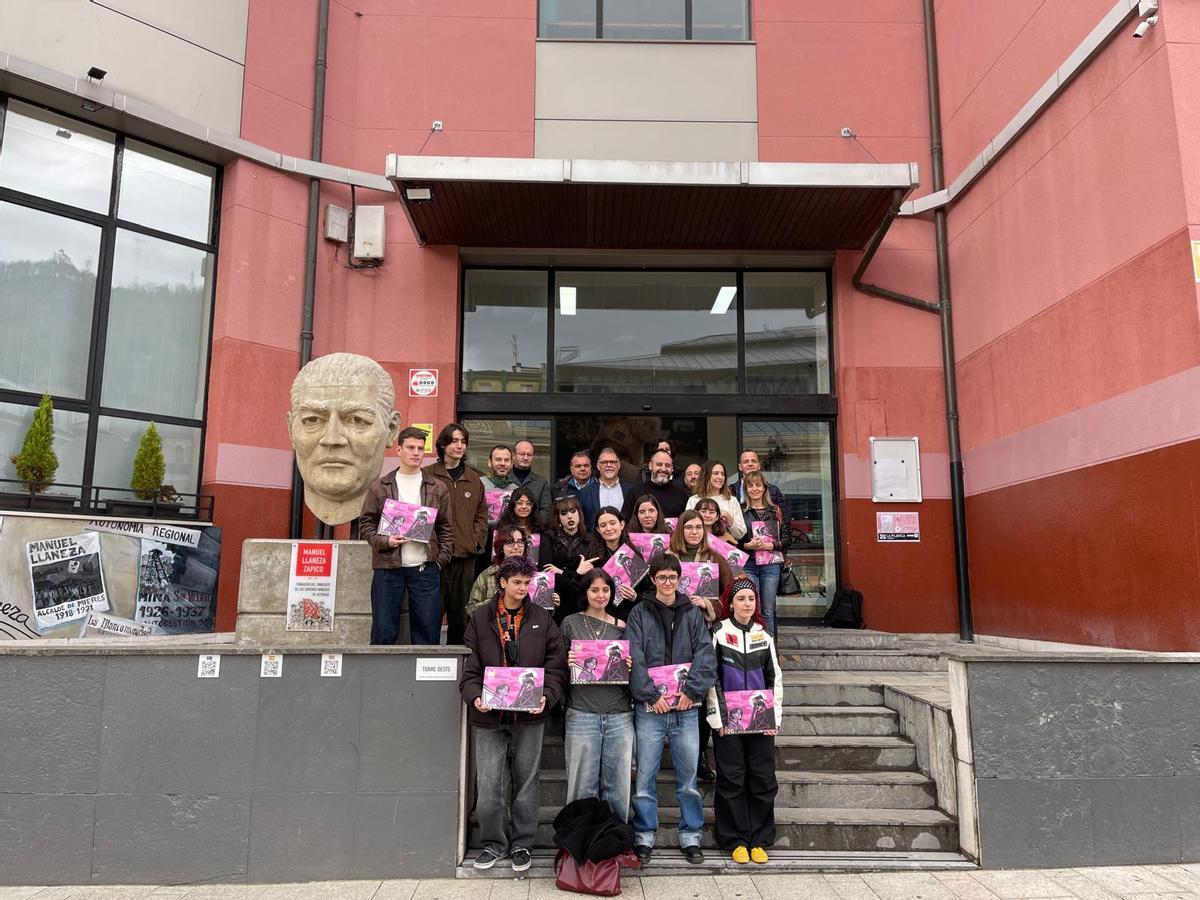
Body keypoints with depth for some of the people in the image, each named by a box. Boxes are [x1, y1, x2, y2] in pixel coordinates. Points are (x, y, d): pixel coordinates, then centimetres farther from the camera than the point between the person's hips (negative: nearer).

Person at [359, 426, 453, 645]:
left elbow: (446, 528, 10)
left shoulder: (438, 488, 9)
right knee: (383, 631, 3)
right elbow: (366, 523, 7)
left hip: (425, 568, 1)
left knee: (428, 631, 3)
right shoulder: (380, 487, 6)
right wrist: (384, 541, -10)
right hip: (388, 568, -1)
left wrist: (441, 560, -1)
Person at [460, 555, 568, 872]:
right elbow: (469, 667, 1)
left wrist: (547, 696, -14)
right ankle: (494, 843, 23)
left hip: (529, 716, 0)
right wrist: (474, 696, -15)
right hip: (489, 716, 0)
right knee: (489, 784, 4)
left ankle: (522, 843, 27)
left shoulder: (542, 620, 3)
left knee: (526, 782, 12)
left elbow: (556, 665, 1)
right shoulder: (480, 619, 2)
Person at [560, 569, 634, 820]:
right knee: (582, 786, 3)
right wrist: (568, 663, -12)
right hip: (582, 714, -2)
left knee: (618, 785, 7)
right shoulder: (571, 623, 5)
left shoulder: (622, 626, 11)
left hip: (620, 715, 2)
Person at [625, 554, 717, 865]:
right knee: (645, 775, 3)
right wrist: (651, 695, -13)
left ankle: (691, 836, 21)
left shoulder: (692, 613, 9)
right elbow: (634, 658, -5)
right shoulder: (640, 613, 3)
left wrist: (692, 690, -10)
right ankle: (644, 836, 15)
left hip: (685, 707, 2)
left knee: (688, 775, 8)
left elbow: (706, 654, 0)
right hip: (649, 708, -1)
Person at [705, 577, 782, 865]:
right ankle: (735, 840, 13)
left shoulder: (763, 637, 9)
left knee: (763, 778, 4)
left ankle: (759, 840, 16)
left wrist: (774, 718, 3)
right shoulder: (719, 634, -1)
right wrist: (718, 717, -9)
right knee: (732, 779, 2)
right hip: (729, 720, -3)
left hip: (761, 719, 3)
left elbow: (775, 679, 11)